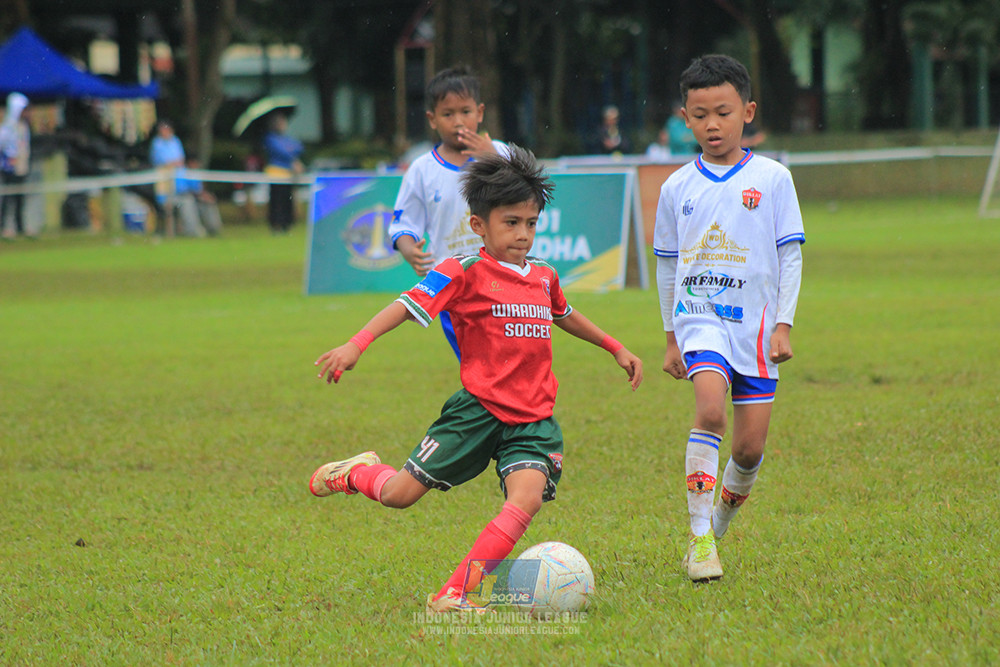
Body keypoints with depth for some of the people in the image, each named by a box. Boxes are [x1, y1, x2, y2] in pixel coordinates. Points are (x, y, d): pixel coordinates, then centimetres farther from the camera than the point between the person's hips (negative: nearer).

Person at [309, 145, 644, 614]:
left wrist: (615, 348, 44)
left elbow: (563, 316, 35)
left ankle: (453, 595, -23)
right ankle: (358, 474, 36)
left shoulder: (544, 278, 13)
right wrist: (357, 344, -31)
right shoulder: (464, 273, -7)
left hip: (532, 420, 4)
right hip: (478, 409, -4)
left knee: (527, 496, -23)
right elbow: (409, 305, -18)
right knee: (401, 494, -3)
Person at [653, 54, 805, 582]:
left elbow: (790, 255, 5)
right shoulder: (677, 188, 6)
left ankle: (721, 517, 30)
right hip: (698, 317, -1)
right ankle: (700, 540, -22)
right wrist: (671, 337, 15)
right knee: (710, 409, -25)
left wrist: (783, 325, -2)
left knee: (751, 445, 0)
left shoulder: (771, 179, 1)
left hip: (755, 323, 1)